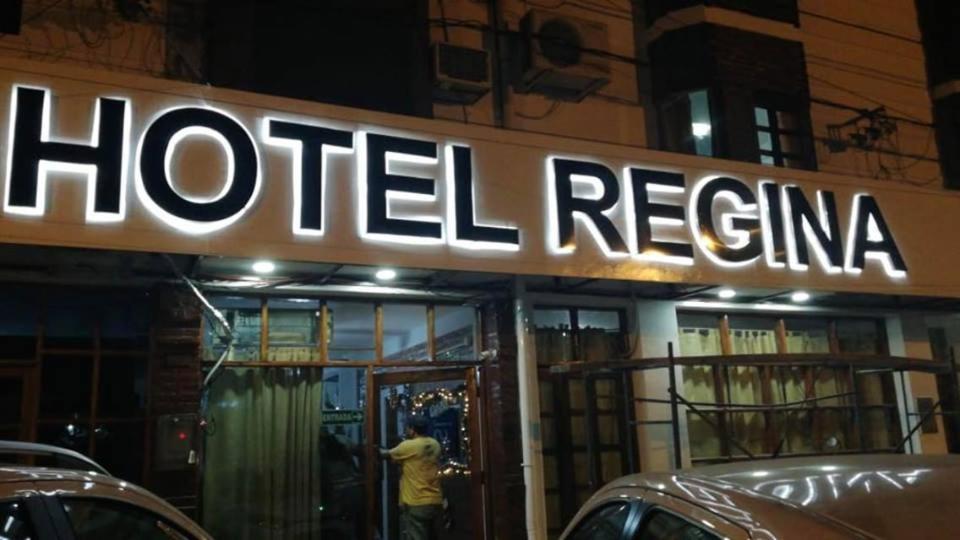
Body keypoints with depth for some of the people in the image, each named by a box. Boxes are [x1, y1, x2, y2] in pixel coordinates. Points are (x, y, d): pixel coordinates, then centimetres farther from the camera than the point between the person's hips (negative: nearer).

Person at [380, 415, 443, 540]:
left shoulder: (408, 446, -12)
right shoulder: (435, 445, 8)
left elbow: (388, 454, 5)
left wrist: (379, 451, 25)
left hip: (416, 504, -7)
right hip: (435, 502, 7)